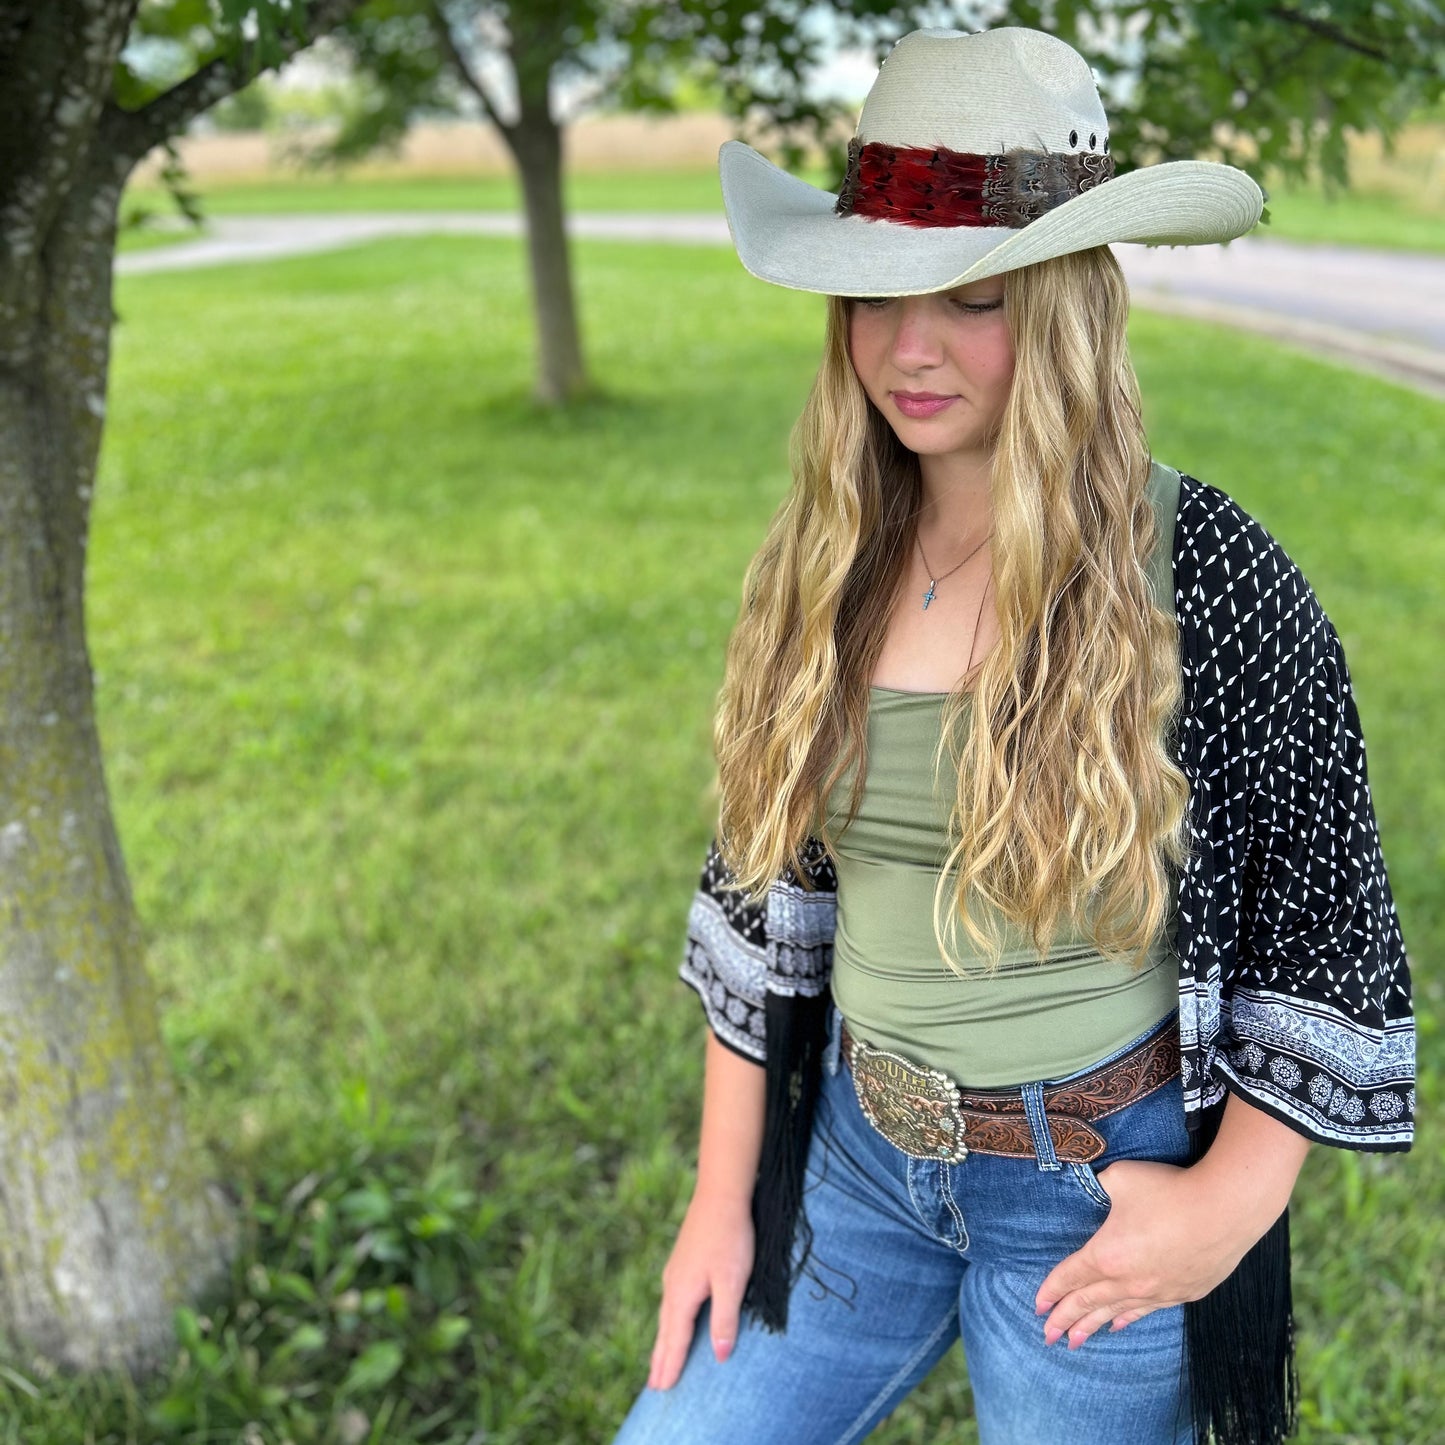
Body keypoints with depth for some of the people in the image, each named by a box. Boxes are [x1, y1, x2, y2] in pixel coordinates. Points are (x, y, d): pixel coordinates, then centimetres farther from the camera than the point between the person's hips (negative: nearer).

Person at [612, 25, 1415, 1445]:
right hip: (851, 1148, 4)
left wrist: (1233, 1200, -11)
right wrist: (724, 1189, 5)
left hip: (1097, 1188, -4)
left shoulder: (1206, 578, -16)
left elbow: (1326, 927, -8)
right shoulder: (820, 564, -3)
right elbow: (761, 891, 3)